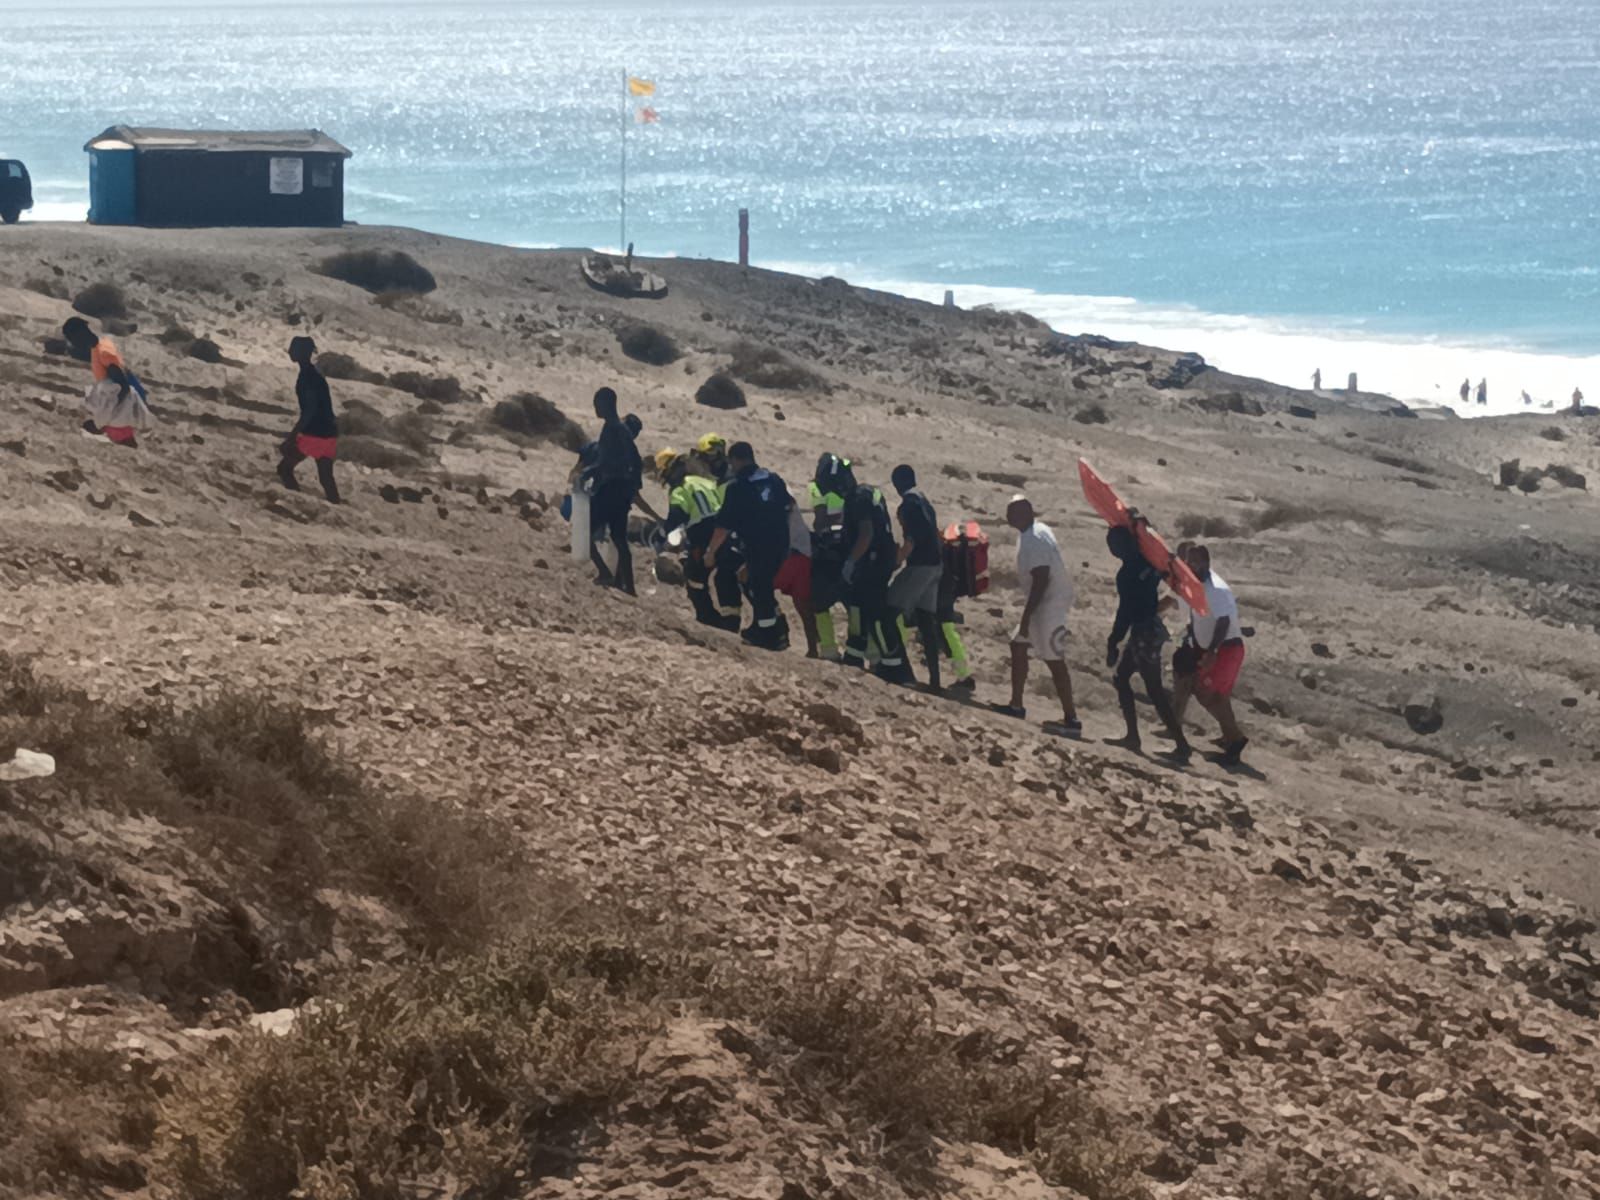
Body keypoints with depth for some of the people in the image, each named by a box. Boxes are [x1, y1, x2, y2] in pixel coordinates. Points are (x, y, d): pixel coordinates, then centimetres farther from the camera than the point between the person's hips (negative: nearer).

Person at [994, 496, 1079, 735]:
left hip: (1050, 603, -11)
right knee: (1018, 645, 19)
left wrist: (1026, 616, -22)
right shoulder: (1035, 530, 10)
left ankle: (1071, 719, -7)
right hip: (1048, 601, 11)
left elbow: (1040, 580, -25)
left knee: (1054, 660, -8)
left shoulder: (1033, 540, -21)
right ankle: (1016, 705, 25)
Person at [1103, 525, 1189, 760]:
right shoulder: (1147, 562, 5)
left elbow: (1125, 611, -20)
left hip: (1143, 633, -10)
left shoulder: (1127, 573, -19)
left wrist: (1113, 643, -15)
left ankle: (1182, 745, -7)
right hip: (1153, 626, 10)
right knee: (1121, 678, 17)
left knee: (1154, 690, -6)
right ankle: (1132, 736, 17)